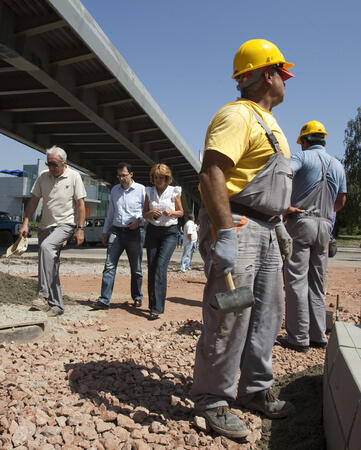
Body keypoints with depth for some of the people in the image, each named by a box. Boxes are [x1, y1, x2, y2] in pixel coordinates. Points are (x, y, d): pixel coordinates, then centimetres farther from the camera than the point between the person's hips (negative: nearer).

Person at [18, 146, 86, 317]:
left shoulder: (74, 176, -6)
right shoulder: (43, 176, 4)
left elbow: (80, 204, -6)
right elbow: (34, 200, 9)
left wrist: (80, 229, -11)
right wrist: (25, 223, 1)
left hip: (65, 224, -5)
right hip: (45, 226, 5)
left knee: (46, 246, -33)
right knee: (51, 266, 7)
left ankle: (43, 295, -34)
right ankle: (56, 305, 18)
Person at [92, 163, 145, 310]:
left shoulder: (141, 189, 0)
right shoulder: (114, 190, 14)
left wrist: (138, 220, -14)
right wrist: (105, 231, 17)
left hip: (134, 232, -3)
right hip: (116, 231, 3)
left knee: (136, 268, 7)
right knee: (109, 266, -6)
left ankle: (137, 298, 23)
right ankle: (104, 300, -4)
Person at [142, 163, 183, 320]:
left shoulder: (174, 191, 1)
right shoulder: (149, 192, 8)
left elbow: (181, 212, 10)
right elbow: (144, 214, 13)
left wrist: (171, 212, -11)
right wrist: (151, 213, -9)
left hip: (170, 232, -3)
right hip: (152, 231, 4)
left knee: (160, 266, -16)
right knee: (151, 267, 3)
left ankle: (157, 308, -17)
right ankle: (153, 304, 16)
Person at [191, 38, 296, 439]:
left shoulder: (267, 121, 21)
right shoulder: (237, 115, -12)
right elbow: (211, 174, -24)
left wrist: (277, 220, 24)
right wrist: (225, 235, -30)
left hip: (264, 231, 11)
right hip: (235, 227, -11)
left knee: (267, 314, 15)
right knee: (229, 318, -5)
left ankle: (255, 390, 30)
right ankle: (212, 401, 13)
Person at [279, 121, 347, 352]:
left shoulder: (303, 156, -2)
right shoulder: (338, 165, 16)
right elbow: (341, 200, 21)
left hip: (301, 222, -6)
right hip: (325, 226, 6)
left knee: (297, 281, -3)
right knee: (317, 283, 12)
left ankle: (299, 337, 0)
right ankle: (318, 335, 17)